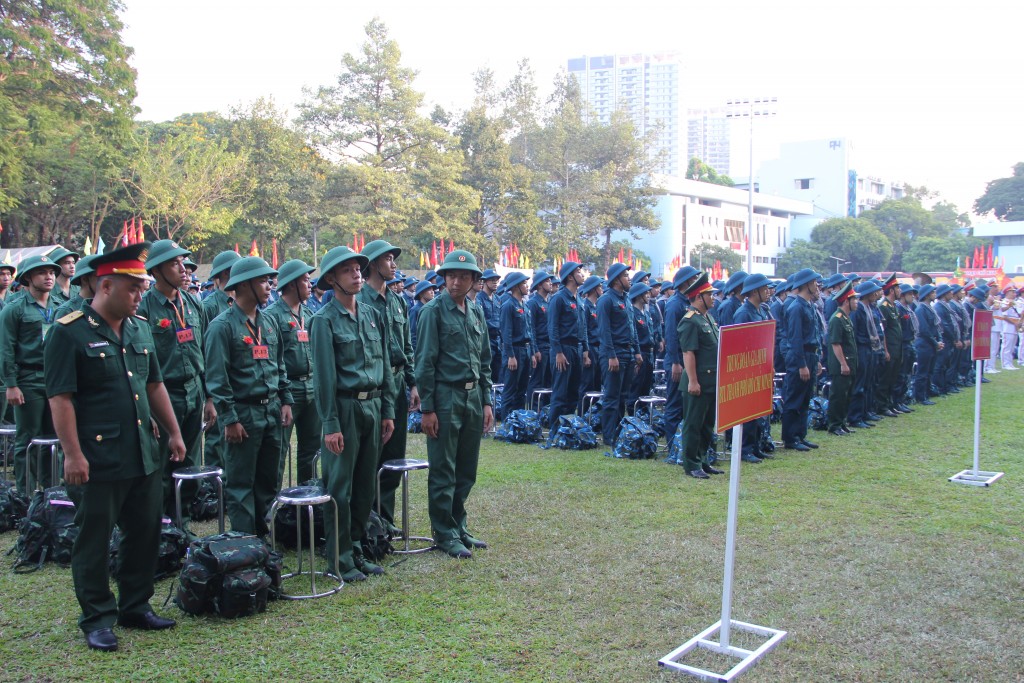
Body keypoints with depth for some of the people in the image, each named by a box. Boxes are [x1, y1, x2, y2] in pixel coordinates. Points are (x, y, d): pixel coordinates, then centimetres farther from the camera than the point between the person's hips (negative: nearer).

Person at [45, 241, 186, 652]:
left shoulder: (140, 329, 11)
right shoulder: (70, 332, -10)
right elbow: (60, 398, -13)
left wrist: (174, 433, 15)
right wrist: (73, 453, -17)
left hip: (144, 457, 7)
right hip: (97, 461, -7)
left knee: (145, 533, 13)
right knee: (93, 541, 5)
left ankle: (135, 606, 28)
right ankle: (97, 619, 18)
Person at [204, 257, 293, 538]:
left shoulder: (269, 322, 10)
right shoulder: (222, 326, -11)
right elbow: (216, 378, -13)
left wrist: (285, 401, 10)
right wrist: (229, 419, -15)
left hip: (271, 411, 7)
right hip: (243, 414, -7)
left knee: (269, 480, 14)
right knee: (241, 483, 4)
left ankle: (265, 533, 27)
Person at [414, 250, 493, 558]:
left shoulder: (476, 312, 12)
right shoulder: (434, 311, -7)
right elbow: (425, 362, -10)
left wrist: (486, 402, 11)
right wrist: (427, 408, -12)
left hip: (473, 397, 6)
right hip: (446, 398, -6)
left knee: (467, 470, 13)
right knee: (443, 472, 2)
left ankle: (459, 526, 26)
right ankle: (445, 534, 13)